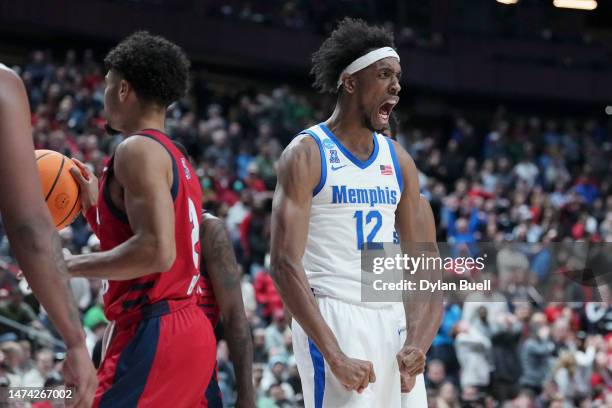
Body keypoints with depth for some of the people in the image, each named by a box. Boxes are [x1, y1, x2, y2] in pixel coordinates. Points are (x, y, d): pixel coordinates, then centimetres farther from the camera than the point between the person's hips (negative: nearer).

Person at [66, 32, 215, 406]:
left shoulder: (139, 150, -9)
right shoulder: (177, 160, 22)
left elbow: (156, 251, -21)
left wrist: (72, 266, -13)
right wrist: (94, 205, 25)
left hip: (153, 337, -10)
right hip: (190, 330, 10)